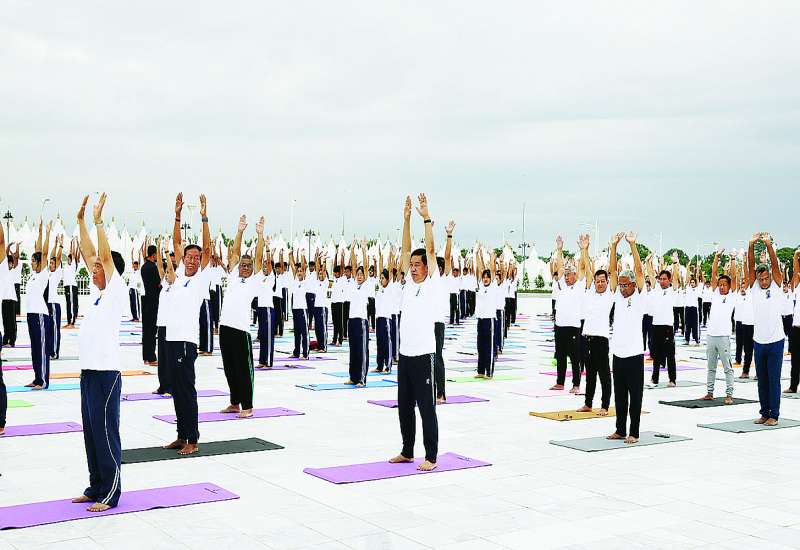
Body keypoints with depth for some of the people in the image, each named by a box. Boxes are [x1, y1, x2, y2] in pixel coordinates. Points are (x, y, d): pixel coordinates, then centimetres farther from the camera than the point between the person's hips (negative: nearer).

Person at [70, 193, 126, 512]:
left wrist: (98, 220, -15)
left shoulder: (117, 292, -8)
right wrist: (81, 221, 14)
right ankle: (96, 487, 21)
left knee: (105, 432, -4)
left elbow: (106, 256, -17)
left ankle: (110, 493, 2)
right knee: (91, 433, 12)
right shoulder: (98, 290, 13)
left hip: (106, 373, -9)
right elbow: (90, 253, 16)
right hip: (88, 371, 9)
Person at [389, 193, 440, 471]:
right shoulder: (409, 283, 12)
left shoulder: (433, 284, -5)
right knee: (404, 406, 13)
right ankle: (407, 451, 24)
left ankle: (431, 457, 5)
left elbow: (431, 250, -11)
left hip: (423, 355, -7)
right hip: (404, 354, 7)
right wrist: (407, 219, 7)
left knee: (426, 408, -2)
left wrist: (426, 218, -12)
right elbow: (406, 250, 11)